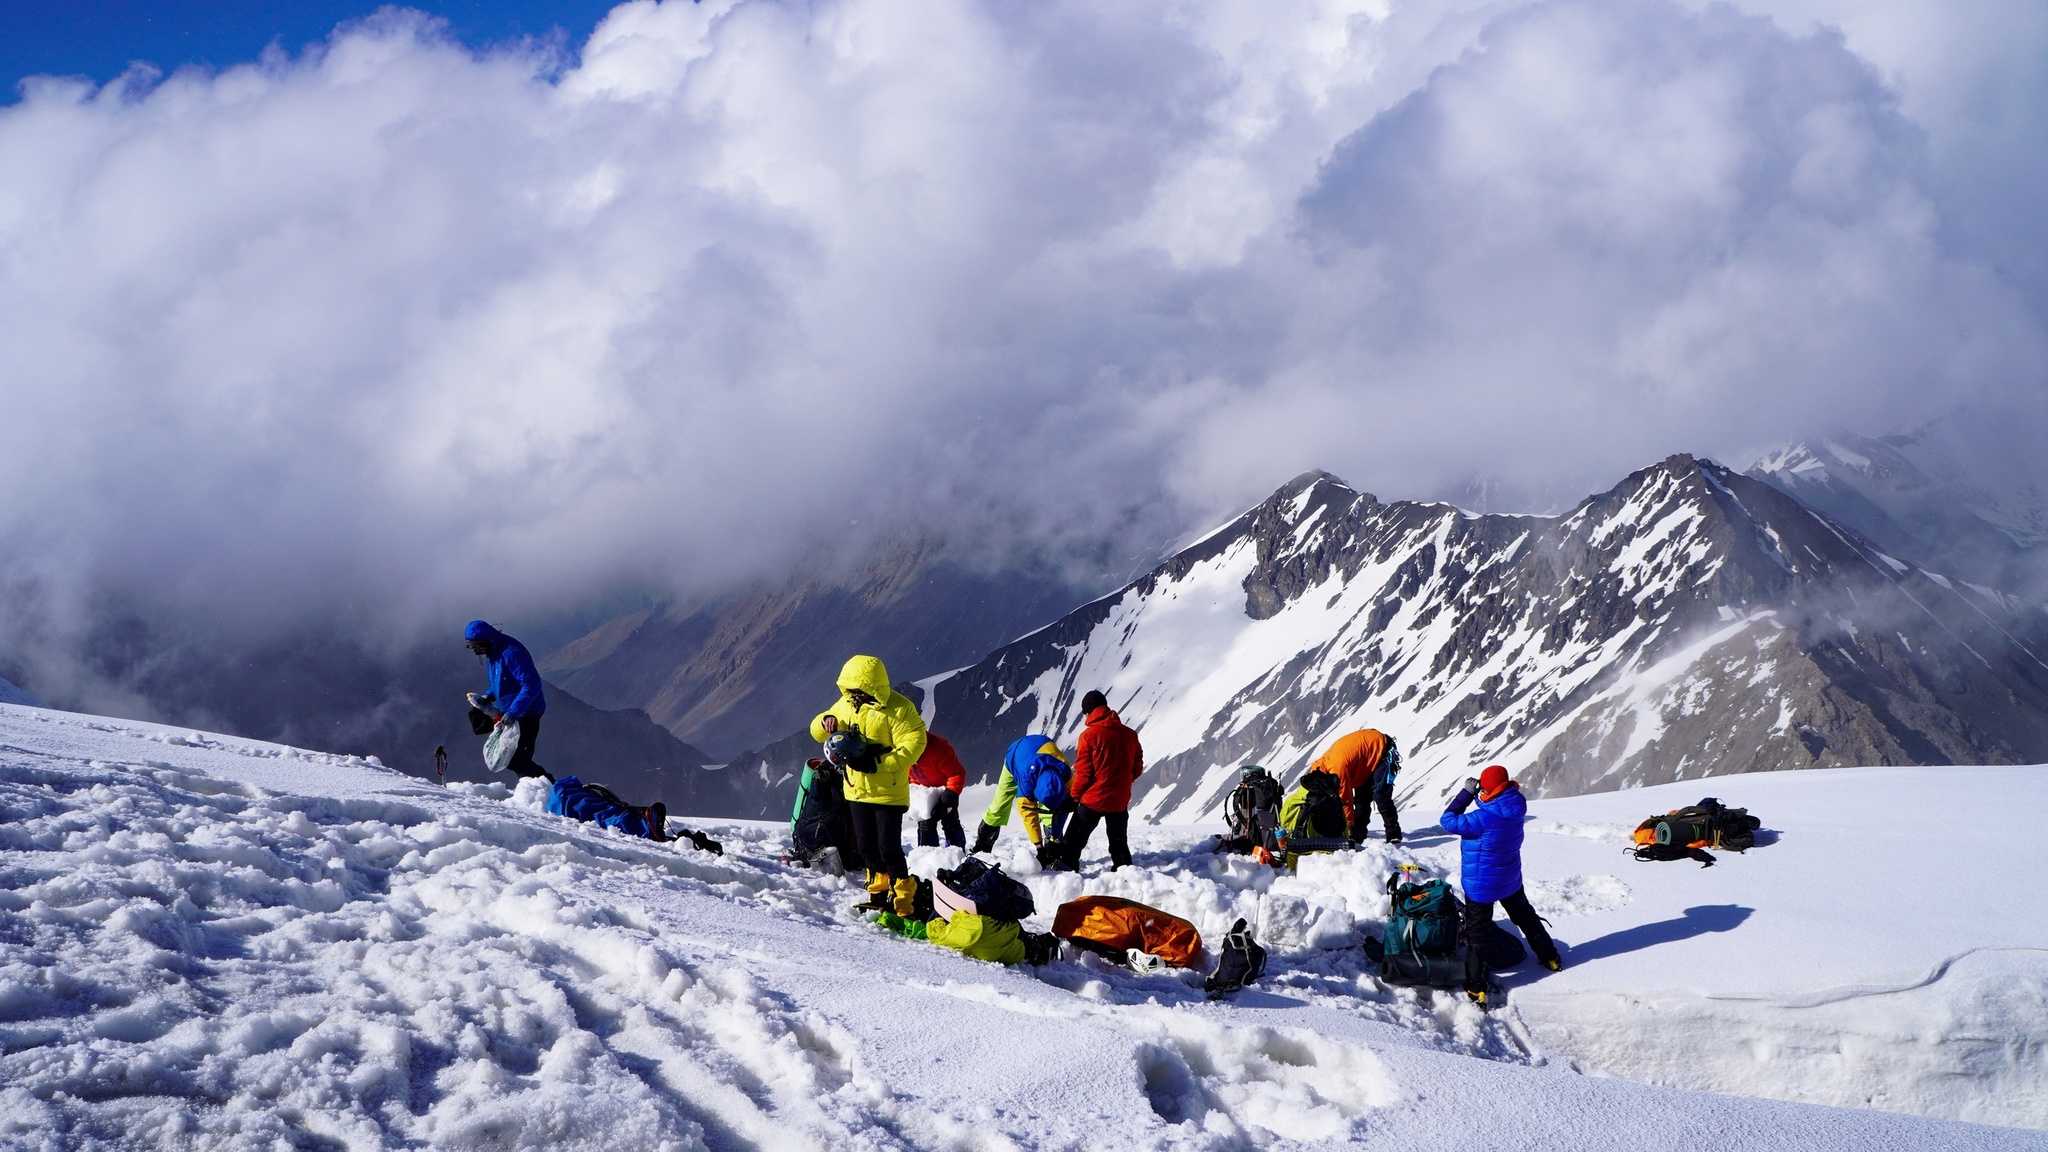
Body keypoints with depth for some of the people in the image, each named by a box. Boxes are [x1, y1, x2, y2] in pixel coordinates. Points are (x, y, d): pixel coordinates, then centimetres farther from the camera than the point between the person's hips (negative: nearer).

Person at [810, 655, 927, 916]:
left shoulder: (898, 709, -17)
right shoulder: (847, 704, 3)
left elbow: (913, 745, -22)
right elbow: (817, 731, 10)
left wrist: (877, 762, -30)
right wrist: (826, 723, -16)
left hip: (889, 793, -7)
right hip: (858, 790, 7)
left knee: (889, 847, -9)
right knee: (866, 846, 14)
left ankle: (904, 900, 2)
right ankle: (879, 892, 30)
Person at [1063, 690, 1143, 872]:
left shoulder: (1089, 735, -13)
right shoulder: (1129, 735, 0)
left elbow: (1083, 773, -12)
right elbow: (1137, 767, 8)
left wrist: (1074, 796, 2)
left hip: (1093, 800, -4)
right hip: (1120, 800, 4)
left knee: (1074, 843, 6)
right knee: (1119, 844, 18)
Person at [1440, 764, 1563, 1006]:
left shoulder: (1484, 818, -31)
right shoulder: (1515, 808, -10)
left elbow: (1448, 821, -26)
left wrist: (1467, 794, -20)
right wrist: (1472, 796, -6)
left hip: (1480, 885, -7)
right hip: (1510, 880, 7)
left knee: (1476, 934, 2)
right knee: (1526, 917, 29)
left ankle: (1477, 990, 2)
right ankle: (1550, 958, 45)